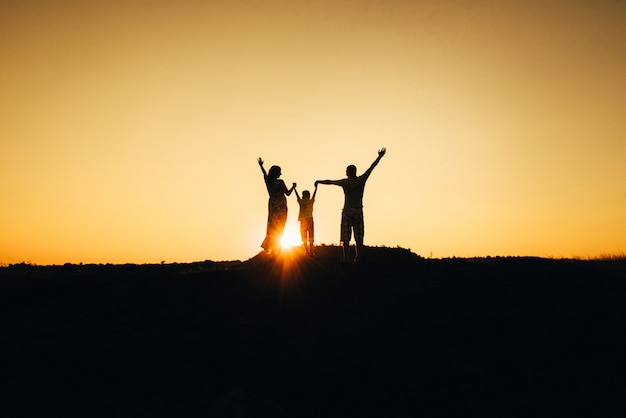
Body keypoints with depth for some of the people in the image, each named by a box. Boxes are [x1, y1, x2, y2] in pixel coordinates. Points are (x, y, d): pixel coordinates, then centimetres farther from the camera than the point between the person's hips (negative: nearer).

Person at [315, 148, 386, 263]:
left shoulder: (344, 182, 3)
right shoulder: (362, 179, 4)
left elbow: (329, 181, 17)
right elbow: (371, 167, 14)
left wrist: (318, 182, 33)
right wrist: (379, 157, 25)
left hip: (347, 211, -1)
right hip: (358, 211, 1)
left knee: (346, 237, -2)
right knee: (358, 237, 1)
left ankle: (345, 258, -8)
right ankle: (357, 258, -4)